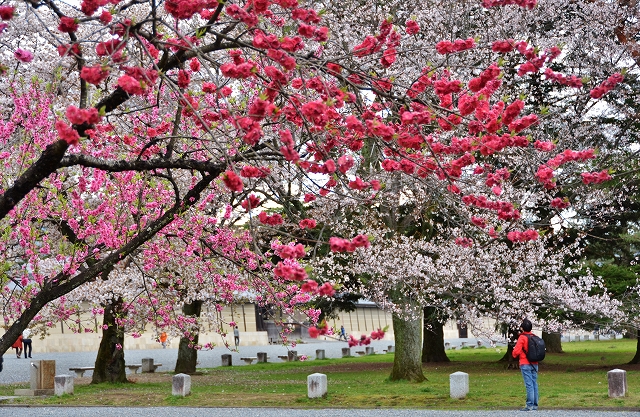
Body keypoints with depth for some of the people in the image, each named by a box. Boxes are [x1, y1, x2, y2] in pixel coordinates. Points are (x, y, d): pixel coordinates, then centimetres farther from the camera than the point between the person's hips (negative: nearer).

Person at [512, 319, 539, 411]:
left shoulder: (522, 338, -12)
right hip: (535, 364, 6)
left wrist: (514, 355, 5)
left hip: (525, 364, -6)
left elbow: (516, 351, -16)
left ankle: (529, 405, -9)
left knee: (529, 384, -8)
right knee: (534, 384, 9)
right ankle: (535, 404, 13)